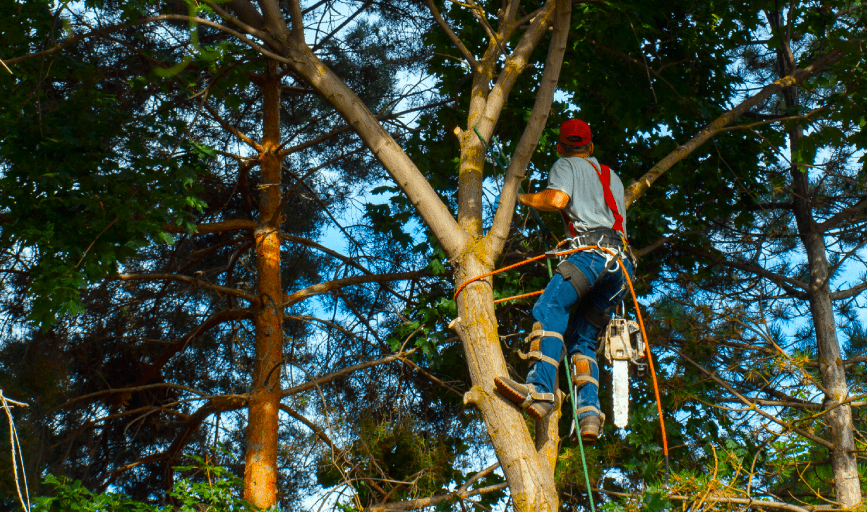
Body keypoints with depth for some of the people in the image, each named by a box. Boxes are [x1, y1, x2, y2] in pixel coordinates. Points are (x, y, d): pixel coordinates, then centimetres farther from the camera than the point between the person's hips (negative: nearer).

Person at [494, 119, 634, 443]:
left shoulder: (567, 165, 14)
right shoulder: (612, 177, 35)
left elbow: (557, 199, -6)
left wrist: (524, 199, 11)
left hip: (593, 249, -7)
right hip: (621, 261, 8)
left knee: (549, 308, -23)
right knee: (583, 338, 7)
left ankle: (540, 391, -43)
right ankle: (589, 413, -13)